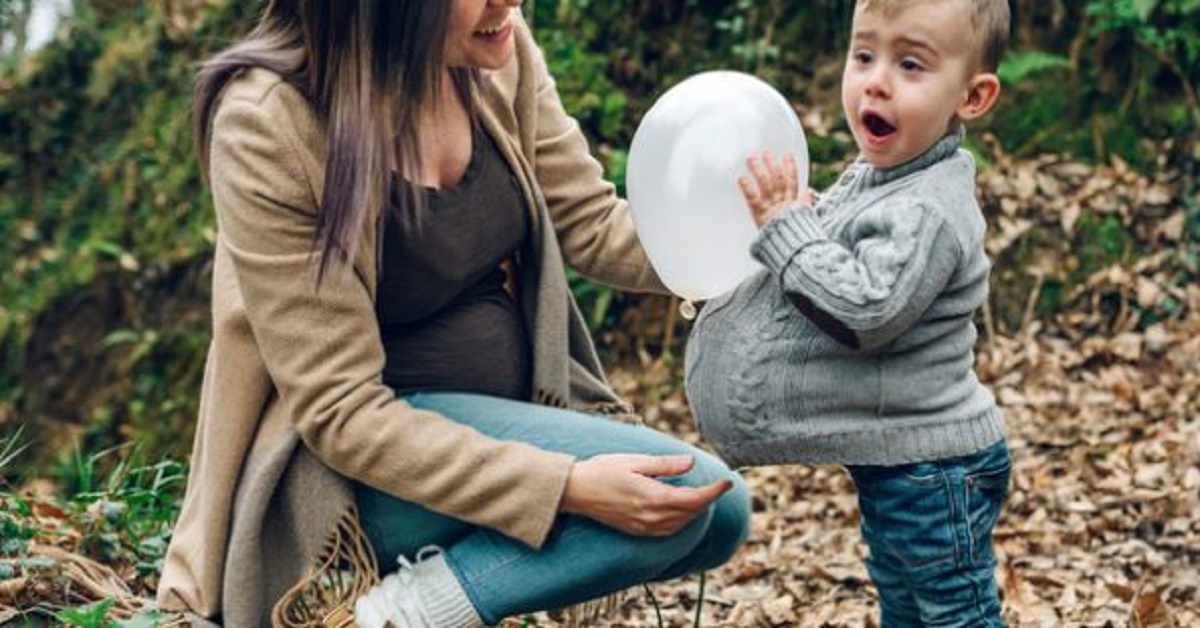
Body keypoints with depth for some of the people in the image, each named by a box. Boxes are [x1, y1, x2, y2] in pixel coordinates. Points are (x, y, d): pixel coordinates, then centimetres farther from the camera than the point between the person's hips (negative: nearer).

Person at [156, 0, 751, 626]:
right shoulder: (268, 124, -25)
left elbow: (592, 227, 2)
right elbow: (340, 412, -24)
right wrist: (566, 486, -32)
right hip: (353, 465, -7)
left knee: (719, 511, -5)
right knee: (680, 493, -21)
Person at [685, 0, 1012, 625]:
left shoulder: (929, 211, -26)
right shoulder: (874, 174, 4)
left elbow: (861, 311, -32)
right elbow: (838, 262, 19)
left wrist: (785, 227, -25)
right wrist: (797, 217, 0)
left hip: (934, 470, -10)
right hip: (889, 456, 10)